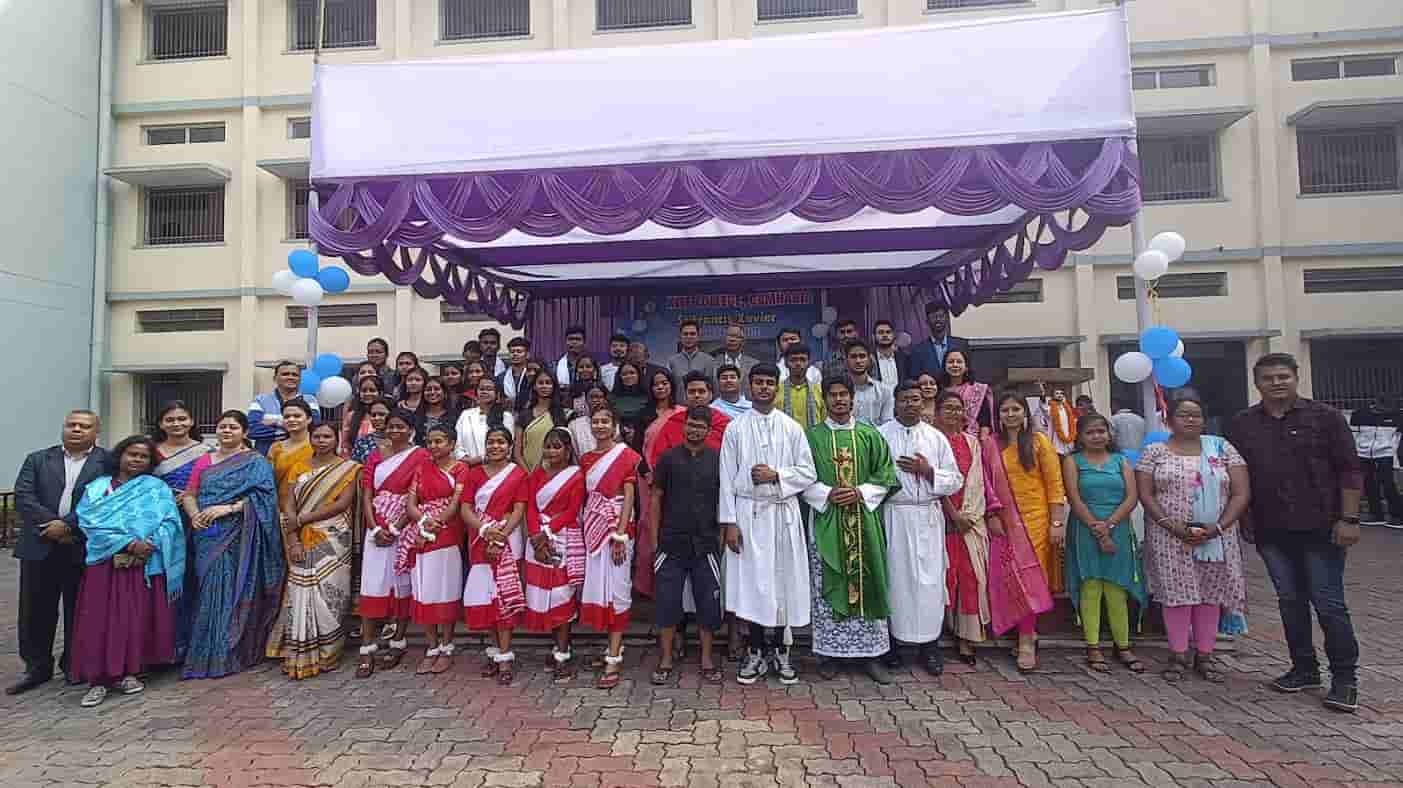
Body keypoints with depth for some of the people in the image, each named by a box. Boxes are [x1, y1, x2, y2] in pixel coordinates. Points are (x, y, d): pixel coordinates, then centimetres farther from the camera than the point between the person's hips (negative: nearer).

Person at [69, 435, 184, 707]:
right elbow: (89, 523, -4)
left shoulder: (157, 489, 6)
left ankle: (128, 672, 16)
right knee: (100, 620, 0)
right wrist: (129, 543, -16)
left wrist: (145, 547, -19)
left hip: (145, 564, -1)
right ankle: (97, 678, 9)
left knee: (138, 619, 3)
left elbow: (169, 523, -3)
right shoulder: (96, 487, 9)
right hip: (105, 563, 1)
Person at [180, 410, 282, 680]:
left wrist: (228, 508, -20)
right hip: (208, 538, 4)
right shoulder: (205, 461, 16)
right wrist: (195, 514, -8)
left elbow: (262, 498, -10)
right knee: (208, 593, 6)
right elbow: (189, 495, 12)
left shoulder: (256, 462, 1)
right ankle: (205, 655, 16)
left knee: (235, 593, -4)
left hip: (238, 539, -4)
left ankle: (229, 655, 6)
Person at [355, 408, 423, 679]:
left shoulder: (421, 456, -4)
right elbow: (367, 495, 4)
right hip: (377, 530, 4)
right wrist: (375, 529, -9)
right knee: (372, 585, 0)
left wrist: (395, 530, -14)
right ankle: (367, 649, 5)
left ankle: (398, 643, 18)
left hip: (404, 529, -3)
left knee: (402, 584, 5)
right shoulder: (375, 456, 11)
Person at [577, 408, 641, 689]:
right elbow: (586, 497, 12)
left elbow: (629, 497, -10)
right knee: (597, 588, 9)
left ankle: (614, 661, -1)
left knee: (615, 590, -4)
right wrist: (583, 528, 4)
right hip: (592, 528, 6)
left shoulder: (626, 455, -5)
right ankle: (615, 647, 23)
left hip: (616, 528, -6)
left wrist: (620, 535, -17)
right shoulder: (586, 459, 12)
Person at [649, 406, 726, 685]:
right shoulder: (668, 458, 2)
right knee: (667, 601, 5)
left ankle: (707, 660, 23)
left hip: (705, 545, 0)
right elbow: (656, 498, 4)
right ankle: (665, 660, 20)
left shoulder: (718, 459, 2)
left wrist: (723, 534, 1)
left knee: (708, 602, 7)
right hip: (671, 544, 0)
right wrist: (654, 539, 0)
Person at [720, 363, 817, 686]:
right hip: (748, 514, -1)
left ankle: (780, 651, 23)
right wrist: (729, 522, -6)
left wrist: (776, 475, -12)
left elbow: (808, 473, 4)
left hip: (783, 514, 1)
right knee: (751, 584, 3)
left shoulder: (792, 428, 5)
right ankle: (757, 652, 19)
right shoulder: (735, 428, 3)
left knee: (784, 581, 6)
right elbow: (727, 479, 0)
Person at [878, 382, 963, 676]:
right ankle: (891, 641, 16)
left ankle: (929, 645, 13)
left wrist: (928, 470, -7)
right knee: (894, 577, 3)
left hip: (927, 518, 2)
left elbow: (955, 481, 6)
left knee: (929, 580, 2)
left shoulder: (936, 438, 9)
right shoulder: (881, 435, 2)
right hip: (892, 516, -2)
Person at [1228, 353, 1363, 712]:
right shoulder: (1243, 424, 7)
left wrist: (1349, 519, -10)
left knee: (1328, 602, 0)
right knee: (1290, 601, 12)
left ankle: (1345, 679, 12)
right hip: (1271, 531, 3)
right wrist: (1244, 517, 8)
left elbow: (1349, 471, -3)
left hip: (1320, 528, -3)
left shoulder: (1324, 417, -2)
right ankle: (1304, 669, 23)